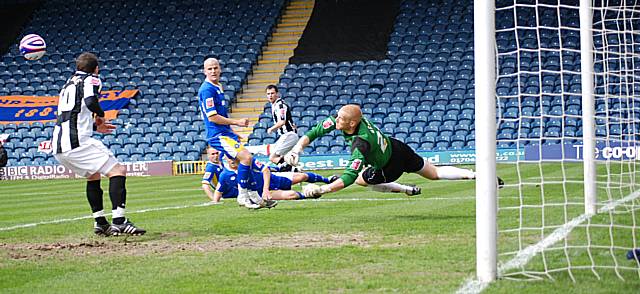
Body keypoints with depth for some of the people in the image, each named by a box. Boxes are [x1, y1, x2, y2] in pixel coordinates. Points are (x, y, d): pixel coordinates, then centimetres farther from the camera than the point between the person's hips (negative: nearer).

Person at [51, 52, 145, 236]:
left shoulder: (69, 83, 28)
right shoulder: (91, 79, 5)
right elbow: (90, 101, -17)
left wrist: (95, 127, 36)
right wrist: (100, 114, 3)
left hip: (57, 147, 8)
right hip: (77, 142, -8)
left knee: (93, 175, 28)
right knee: (118, 171, -7)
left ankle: (100, 222, 25)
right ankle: (119, 221, -20)